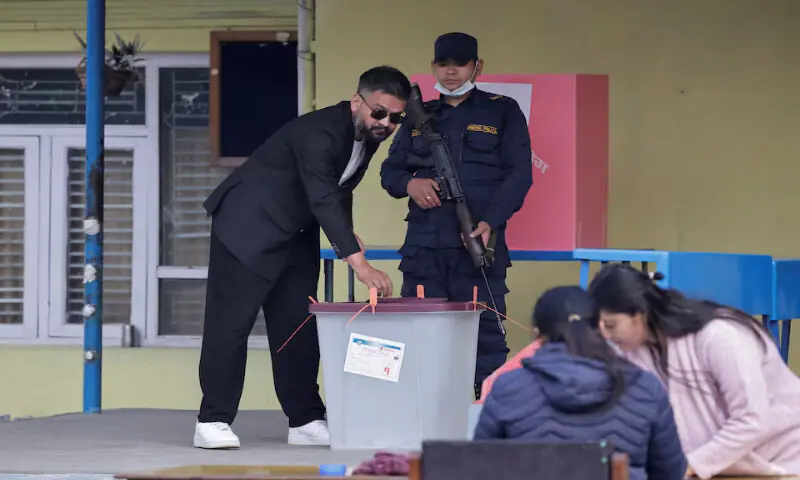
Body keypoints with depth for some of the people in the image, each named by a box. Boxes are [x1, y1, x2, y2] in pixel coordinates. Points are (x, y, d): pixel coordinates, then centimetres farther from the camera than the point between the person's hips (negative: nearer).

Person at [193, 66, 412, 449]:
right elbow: (323, 199, -40)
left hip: (296, 234, 8)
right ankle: (212, 422, -6)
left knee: (299, 327, 6)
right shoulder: (320, 132, -29)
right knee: (231, 322, -8)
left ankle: (306, 421, 10)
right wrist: (358, 263, -48)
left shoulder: (370, 135, -1)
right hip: (249, 226, -8)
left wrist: (345, 232, 1)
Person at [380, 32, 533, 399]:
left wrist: (491, 221, -16)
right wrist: (409, 183, -7)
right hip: (423, 247, 4)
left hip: (479, 244, -4)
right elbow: (390, 170, 18)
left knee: (484, 333, -6)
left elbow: (518, 174, -2)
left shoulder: (502, 113, 7)